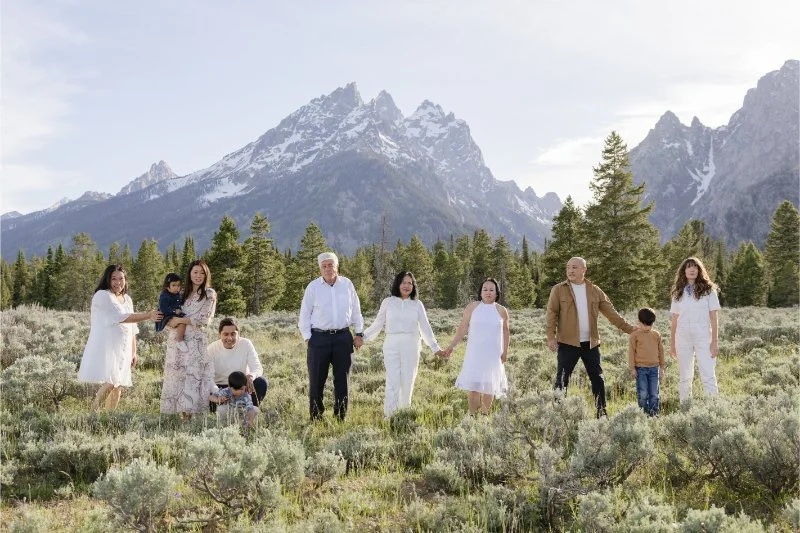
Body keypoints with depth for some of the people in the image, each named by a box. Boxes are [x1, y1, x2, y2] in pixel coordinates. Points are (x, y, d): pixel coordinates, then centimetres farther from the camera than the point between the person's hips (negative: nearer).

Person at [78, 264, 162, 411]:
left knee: (117, 387, 5)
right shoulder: (103, 295, -8)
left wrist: (133, 352, 17)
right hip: (105, 348, -7)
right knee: (110, 383, -22)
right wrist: (148, 316, -22)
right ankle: (94, 408, 0)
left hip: (123, 349, 7)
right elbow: (121, 317, -19)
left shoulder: (127, 299, 17)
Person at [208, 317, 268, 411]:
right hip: (220, 388, -1)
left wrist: (250, 376, -42)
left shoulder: (246, 344, -11)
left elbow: (258, 368, -15)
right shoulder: (212, 349, -14)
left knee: (261, 382, -27)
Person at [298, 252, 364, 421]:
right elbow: (304, 314, 4)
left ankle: (340, 417, 16)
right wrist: (307, 338, -2)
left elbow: (356, 311, 14)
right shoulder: (313, 287, 1)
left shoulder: (347, 284, 7)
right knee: (316, 380, 0)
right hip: (319, 338, -2)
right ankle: (316, 418, 8)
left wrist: (359, 333, 9)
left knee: (342, 380, 6)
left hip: (343, 337, 2)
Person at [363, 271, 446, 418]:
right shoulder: (388, 302, 8)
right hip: (392, 345, -1)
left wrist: (435, 348, 13)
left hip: (411, 347, 1)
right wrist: (362, 338, 5)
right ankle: (389, 417, -7)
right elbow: (377, 325, 11)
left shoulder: (417, 305, 11)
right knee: (392, 383, -9)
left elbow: (425, 327, 14)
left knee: (407, 383, 1)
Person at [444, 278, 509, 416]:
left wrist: (505, 351, 9)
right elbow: (462, 328, 2)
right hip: (474, 353, -1)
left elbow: (505, 331, 13)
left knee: (490, 386, 2)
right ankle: (473, 415, 1)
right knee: (473, 385, -8)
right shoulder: (472, 308, 1)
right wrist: (451, 346, -2)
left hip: (493, 355, 1)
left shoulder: (502, 311, 4)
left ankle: (485, 413, 17)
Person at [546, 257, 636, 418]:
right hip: (568, 343, -3)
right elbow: (552, 314, -5)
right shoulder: (558, 290, 0)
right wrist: (551, 337, -14)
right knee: (562, 379, -2)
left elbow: (610, 312, 9)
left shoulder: (595, 291, 8)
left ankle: (602, 413, 17)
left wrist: (629, 328, 3)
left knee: (597, 379, 8)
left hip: (591, 343, 3)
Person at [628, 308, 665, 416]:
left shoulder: (656, 335, 9)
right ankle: (644, 413, 6)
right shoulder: (635, 335, -2)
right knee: (643, 394, -3)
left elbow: (660, 351, 16)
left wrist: (661, 367, 16)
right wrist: (632, 368, -5)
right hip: (640, 369, -3)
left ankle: (654, 413, 13)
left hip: (654, 368, 3)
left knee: (654, 393, 5)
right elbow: (631, 352, -2)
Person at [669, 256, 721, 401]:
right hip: (683, 337, 3)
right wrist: (672, 344, 9)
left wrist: (714, 341, -6)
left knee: (708, 376, -7)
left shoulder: (708, 290, 3)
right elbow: (674, 319, 11)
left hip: (703, 337, -3)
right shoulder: (678, 293, 10)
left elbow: (713, 317, 0)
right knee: (684, 377, 8)